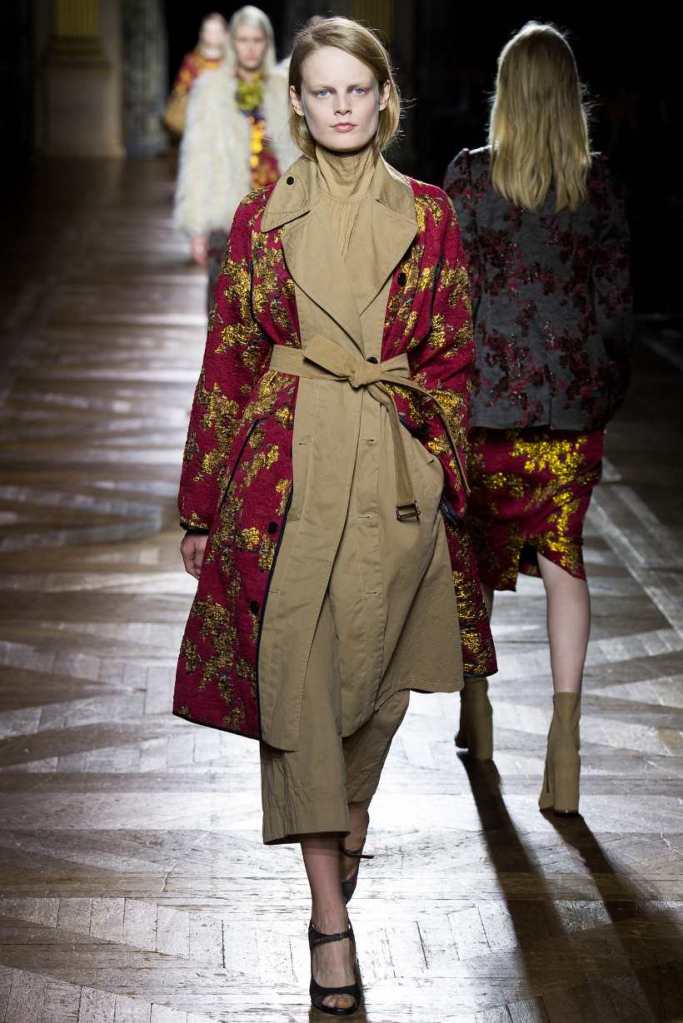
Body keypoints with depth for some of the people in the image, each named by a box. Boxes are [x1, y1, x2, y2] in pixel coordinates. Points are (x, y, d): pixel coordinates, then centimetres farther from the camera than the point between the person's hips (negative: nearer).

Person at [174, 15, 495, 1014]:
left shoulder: (429, 216, 6)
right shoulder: (261, 219, 6)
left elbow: (453, 360, 9)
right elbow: (227, 365, 8)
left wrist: (444, 482, 5)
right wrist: (202, 508, 8)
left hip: (396, 472, 1)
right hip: (284, 466, 0)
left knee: (373, 672, 6)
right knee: (294, 677, -7)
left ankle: (348, 826, 34)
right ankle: (332, 918, -6)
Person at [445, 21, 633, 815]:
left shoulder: (470, 177, -7)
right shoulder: (598, 183, 0)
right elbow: (616, 293, 3)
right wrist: (607, 384, 15)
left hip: (488, 390, -1)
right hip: (575, 393, 2)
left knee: (476, 543, 15)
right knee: (563, 550, 4)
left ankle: (476, 713, 28)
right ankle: (564, 733, -8)